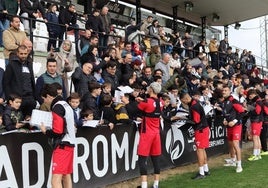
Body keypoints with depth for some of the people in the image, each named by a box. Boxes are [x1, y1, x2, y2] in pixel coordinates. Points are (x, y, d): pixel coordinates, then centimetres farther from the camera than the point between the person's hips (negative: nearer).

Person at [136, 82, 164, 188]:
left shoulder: (146, 102, -15)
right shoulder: (161, 102, 3)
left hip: (146, 133, -6)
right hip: (156, 133, 6)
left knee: (142, 159, -3)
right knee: (156, 159, 11)